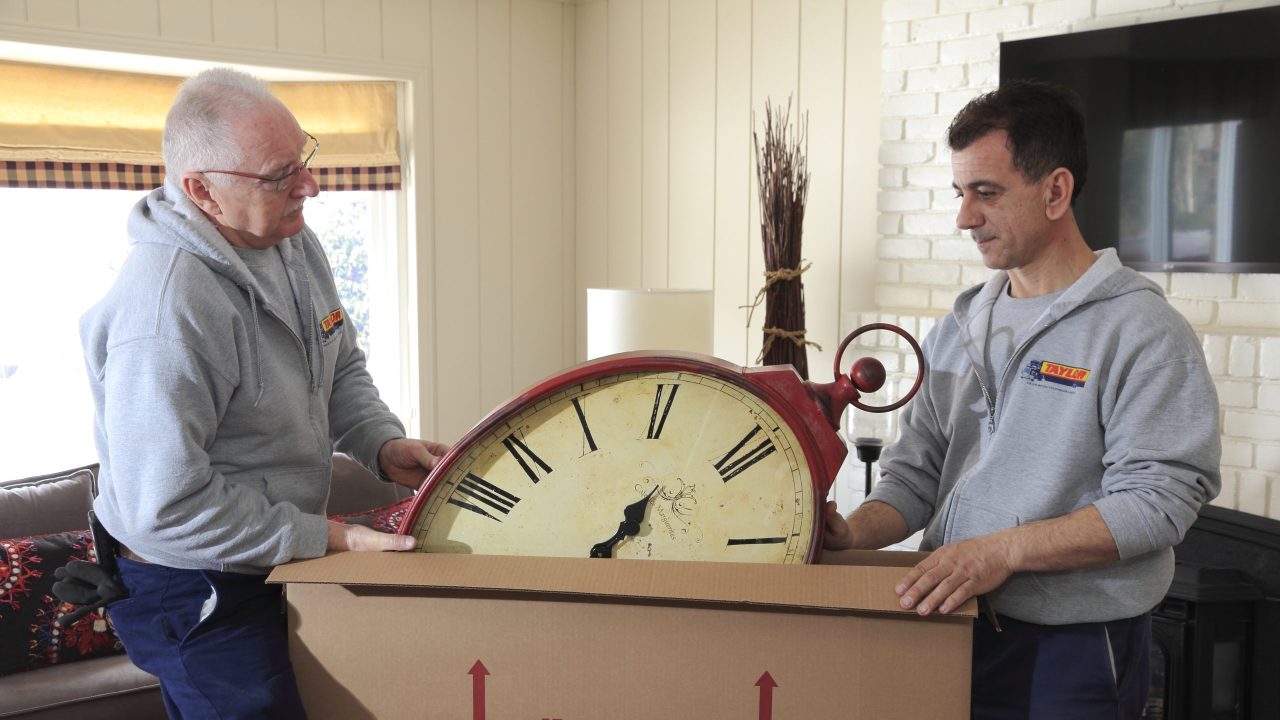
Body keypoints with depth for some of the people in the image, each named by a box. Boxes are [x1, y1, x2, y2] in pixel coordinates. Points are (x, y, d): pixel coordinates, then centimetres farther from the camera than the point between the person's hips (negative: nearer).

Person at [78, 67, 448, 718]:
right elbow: (166, 507, -30)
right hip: (191, 590, -9)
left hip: (276, 560, 9)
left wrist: (382, 444, -7)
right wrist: (327, 538, -24)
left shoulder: (292, 239, -2)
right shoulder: (166, 311, -32)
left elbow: (339, 367, 12)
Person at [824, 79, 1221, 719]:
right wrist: (857, 533, -10)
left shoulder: (1141, 330, -10)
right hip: (953, 629, 6)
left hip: (1074, 650, -5)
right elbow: (915, 472, 9)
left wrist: (1000, 550, -25)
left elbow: (1156, 501, -18)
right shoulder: (958, 330, 10)